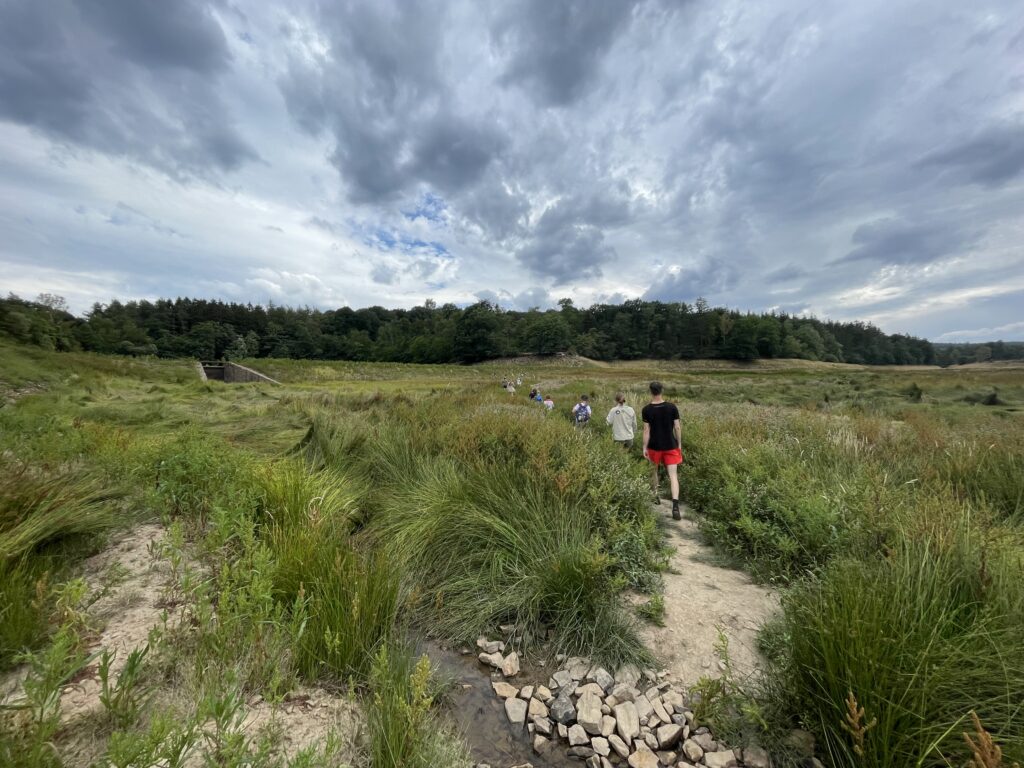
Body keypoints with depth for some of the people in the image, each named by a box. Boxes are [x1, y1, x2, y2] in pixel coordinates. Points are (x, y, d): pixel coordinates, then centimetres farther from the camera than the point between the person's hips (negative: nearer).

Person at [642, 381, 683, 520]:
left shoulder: (646, 410, -10)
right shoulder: (672, 407, -6)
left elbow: (646, 430, -10)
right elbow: (677, 428, -3)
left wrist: (644, 448, -4)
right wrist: (679, 444, 9)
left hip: (654, 446, 0)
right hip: (670, 446, 0)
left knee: (654, 471, 22)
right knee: (673, 475, 0)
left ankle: (655, 495, 37)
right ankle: (675, 506, -12)